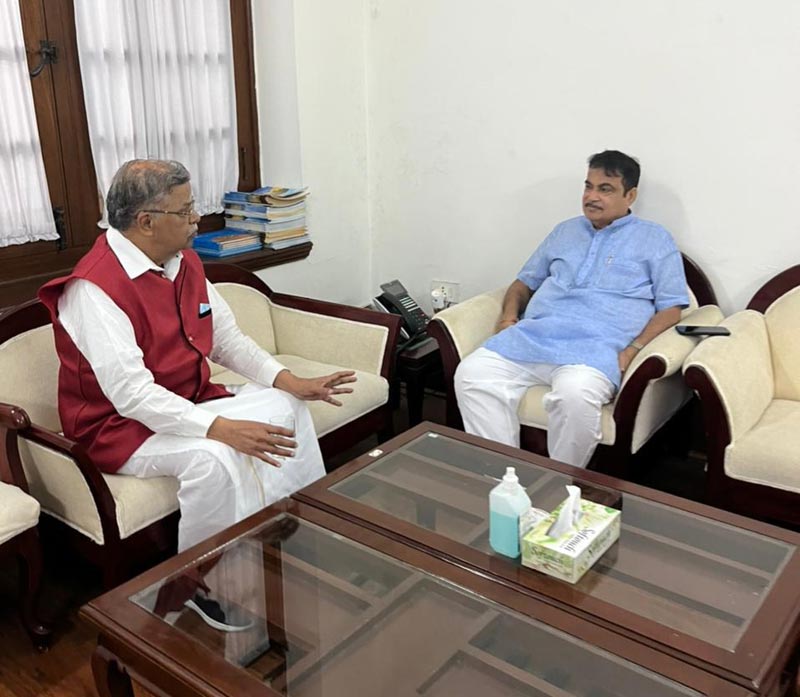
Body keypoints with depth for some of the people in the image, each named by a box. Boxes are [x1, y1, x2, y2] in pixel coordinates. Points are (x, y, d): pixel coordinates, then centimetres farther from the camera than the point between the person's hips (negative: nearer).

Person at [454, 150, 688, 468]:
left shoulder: (655, 239, 14)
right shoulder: (565, 231, 27)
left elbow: (670, 308, 6)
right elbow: (524, 282, 30)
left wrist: (632, 350, -12)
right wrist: (509, 315, 7)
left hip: (596, 345, -4)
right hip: (532, 335, 5)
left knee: (575, 394, -39)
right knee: (472, 374, -23)